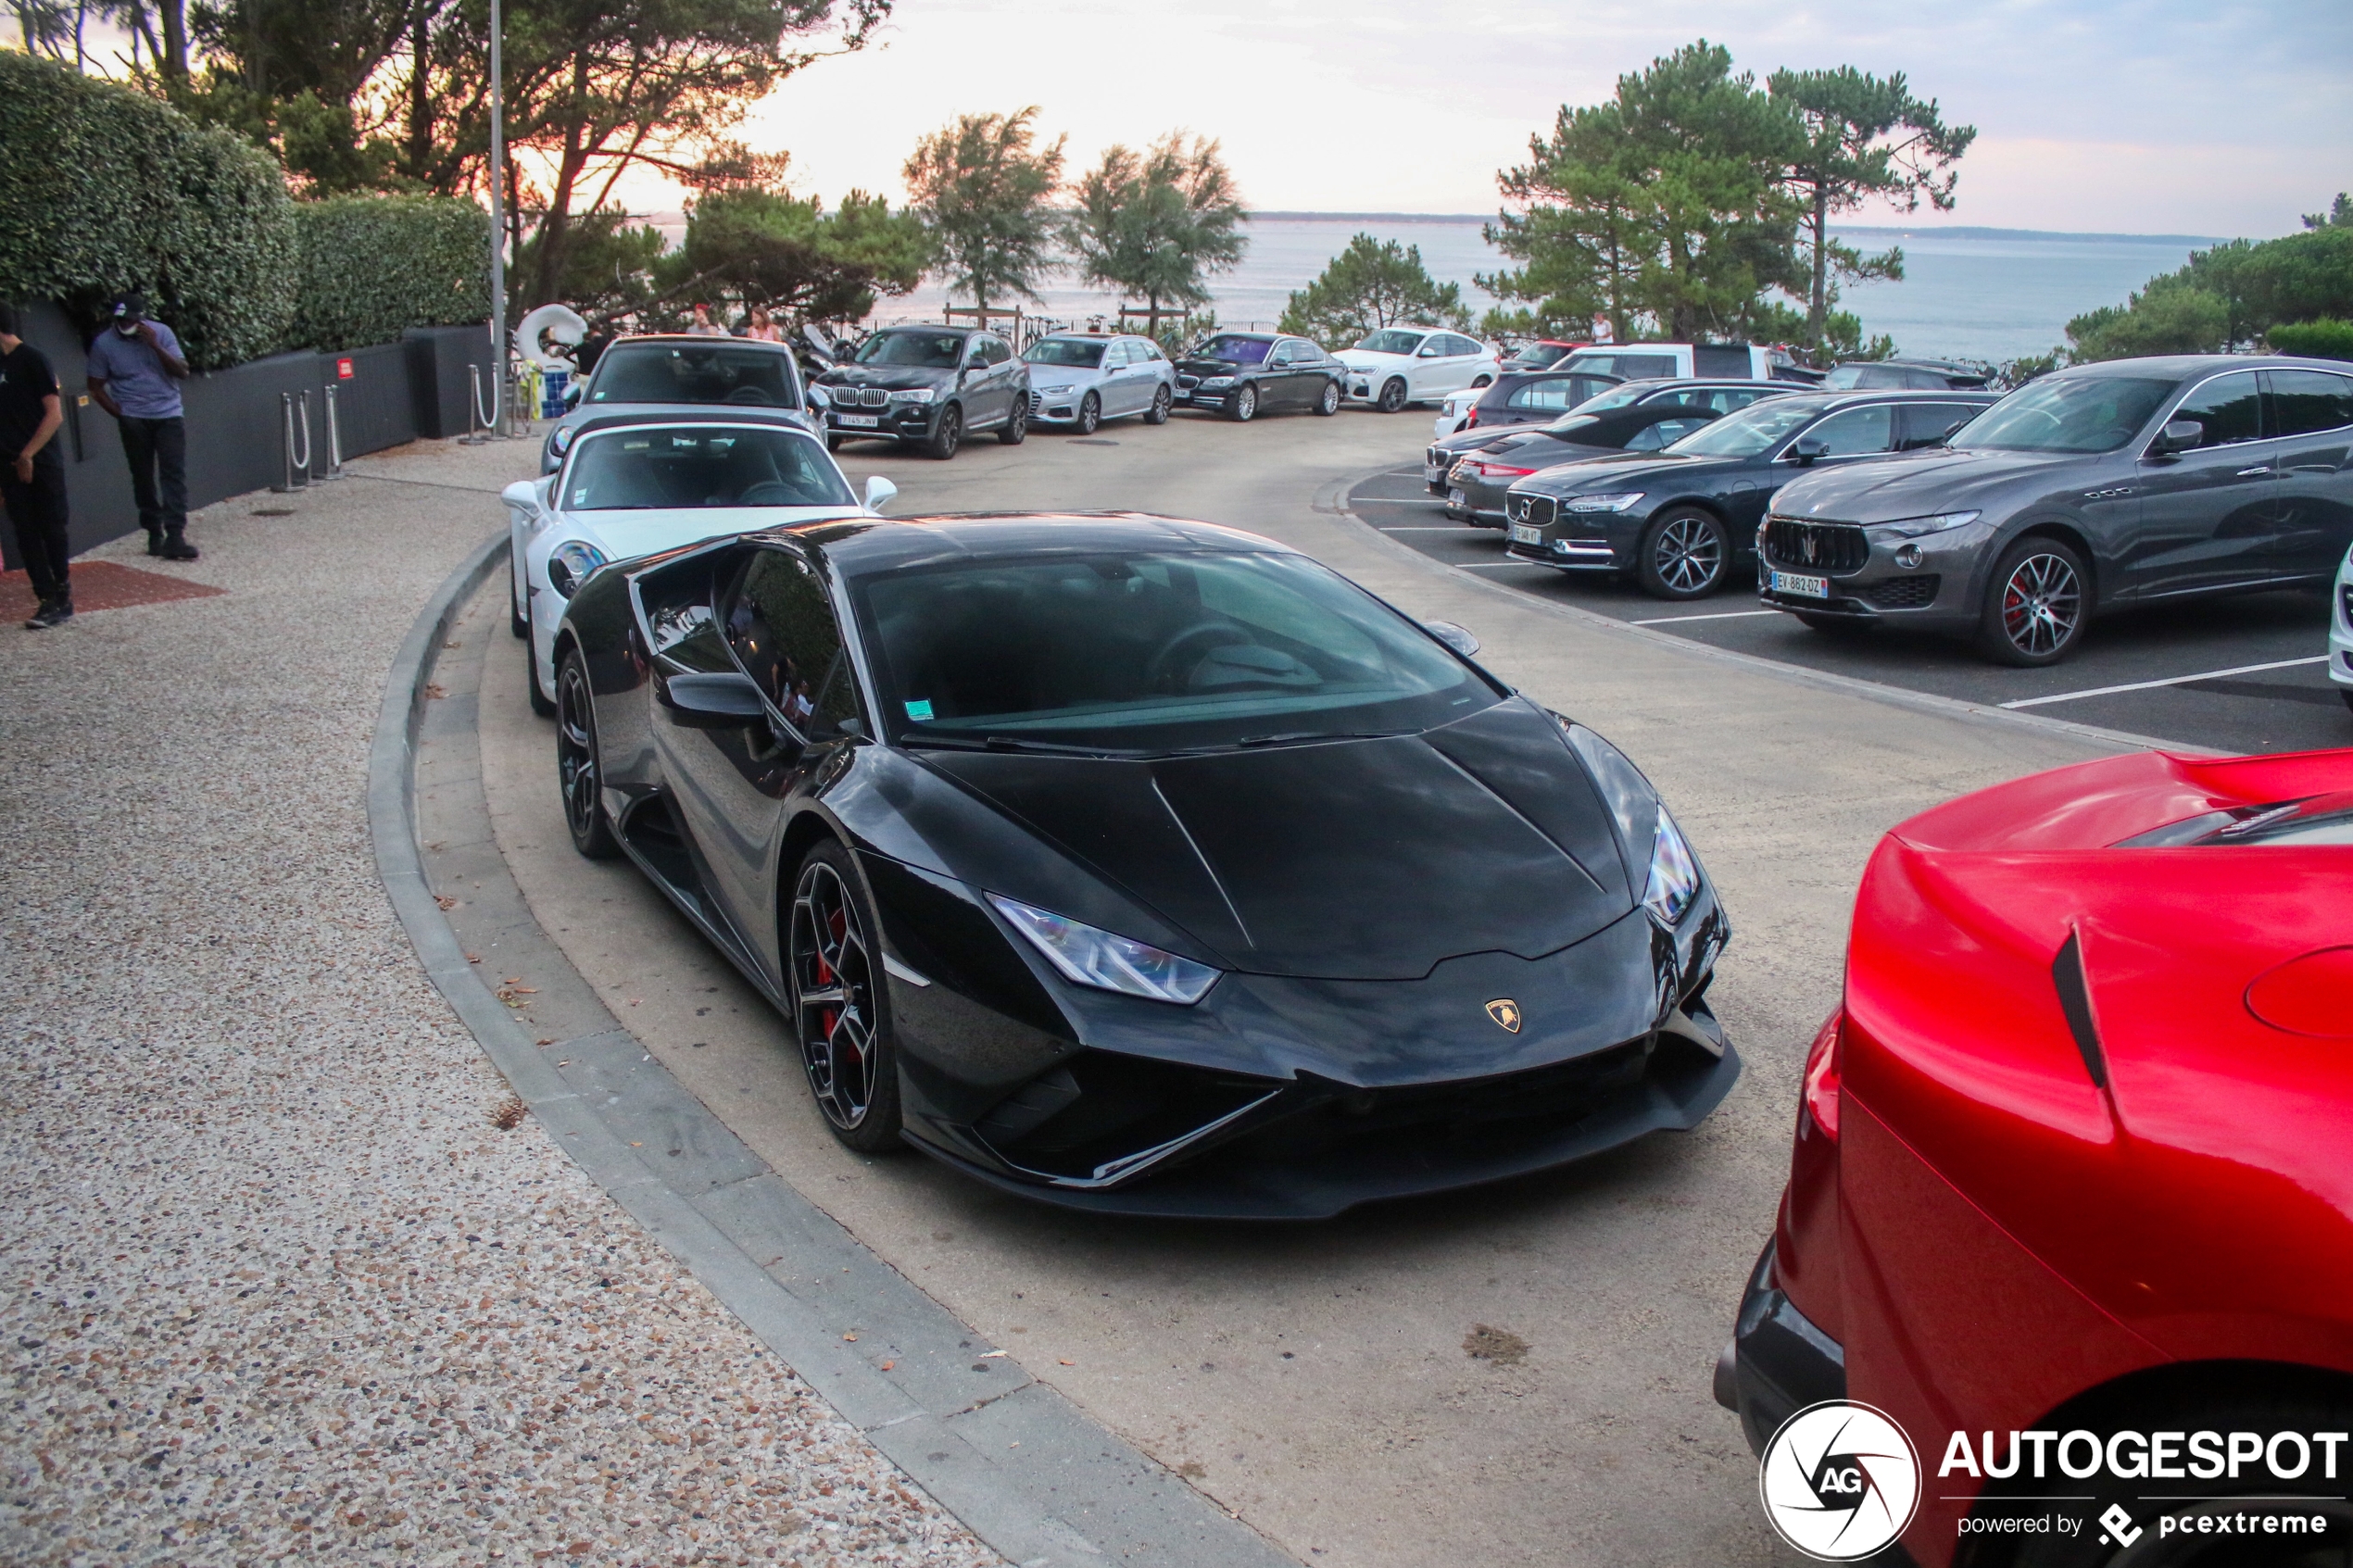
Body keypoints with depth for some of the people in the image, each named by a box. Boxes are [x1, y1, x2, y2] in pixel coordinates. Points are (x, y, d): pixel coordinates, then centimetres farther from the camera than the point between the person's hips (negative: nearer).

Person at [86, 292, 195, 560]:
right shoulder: (103, 344, -4)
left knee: (174, 474, -10)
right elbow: (96, 386, 3)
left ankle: (175, 537, -14)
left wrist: (155, 346, -18)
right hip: (134, 419, 0)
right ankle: (154, 533, 14)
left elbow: (182, 372, -7)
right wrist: (119, 413, -6)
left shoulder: (160, 332, -4)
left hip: (169, 414, 0)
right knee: (143, 477, 4)